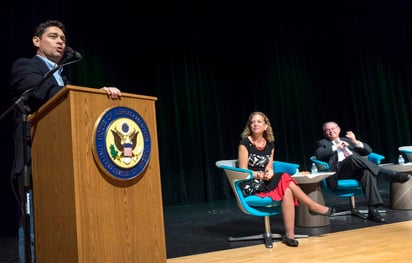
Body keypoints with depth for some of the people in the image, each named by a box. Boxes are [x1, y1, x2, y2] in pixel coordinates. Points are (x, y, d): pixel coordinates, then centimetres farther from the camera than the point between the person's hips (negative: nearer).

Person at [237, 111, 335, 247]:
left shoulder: (270, 144, 11)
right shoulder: (245, 143, -5)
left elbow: (269, 168, 11)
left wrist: (269, 172, -14)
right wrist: (259, 175, -25)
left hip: (266, 183, 5)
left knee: (287, 192, -28)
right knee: (286, 179, -26)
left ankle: (289, 234, -26)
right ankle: (313, 206, -11)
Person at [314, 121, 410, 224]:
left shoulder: (347, 139, 32)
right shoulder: (322, 143, 22)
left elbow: (368, 151, 22)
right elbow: (319, 154, -3)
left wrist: (355, 141, 5)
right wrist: (336, 147, -4)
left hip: (358, 169, 3)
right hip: (339, 171, -3)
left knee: (367, 172, -34)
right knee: (354, 157, -34)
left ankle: (373, 211, -38)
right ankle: (391, 174, -30)